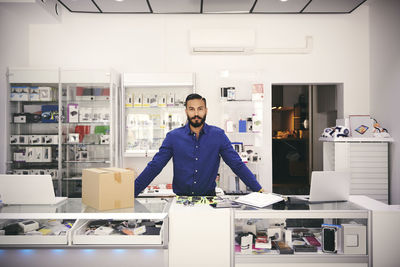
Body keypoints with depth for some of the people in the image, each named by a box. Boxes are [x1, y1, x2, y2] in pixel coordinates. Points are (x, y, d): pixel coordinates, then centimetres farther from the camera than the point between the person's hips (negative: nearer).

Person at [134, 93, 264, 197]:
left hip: (209, 196, 0)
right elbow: (154, 167, -1)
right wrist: (132, 193, -8)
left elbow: (237, 165, 2)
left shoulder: (218, 135, 0)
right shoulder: (173, 136, -1)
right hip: (181, 198, 0)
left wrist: (260, 190, -4)